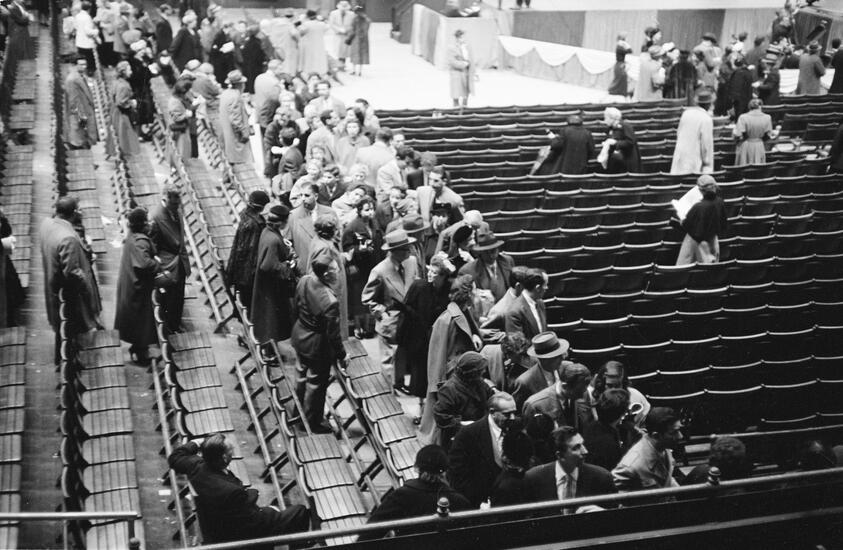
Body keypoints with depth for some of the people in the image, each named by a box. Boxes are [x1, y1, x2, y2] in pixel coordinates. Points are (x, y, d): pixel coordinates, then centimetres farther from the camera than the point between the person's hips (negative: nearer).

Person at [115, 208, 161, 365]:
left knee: (134, 318, 23)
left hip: (129, 284, 10)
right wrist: (158, 265, -22)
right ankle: (140, 353, 16)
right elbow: (144, 263, -39)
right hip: (139, 287, -10)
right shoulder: (140, 241, -27)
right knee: (141, 318, 4)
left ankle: (136, 348, 38)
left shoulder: (131, 236, 3)